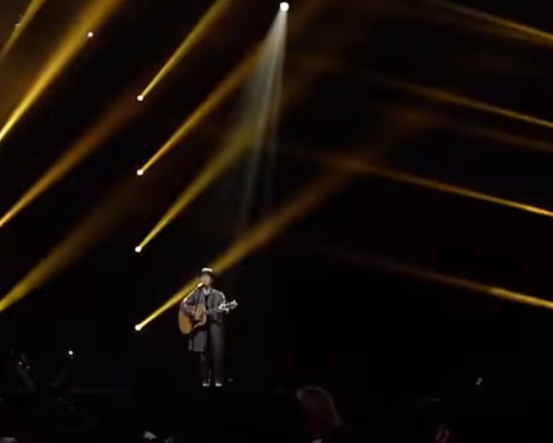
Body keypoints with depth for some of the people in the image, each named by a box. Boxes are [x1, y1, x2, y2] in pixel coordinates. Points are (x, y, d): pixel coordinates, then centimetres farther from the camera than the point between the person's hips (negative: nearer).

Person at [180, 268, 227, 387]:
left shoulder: (219, 295, 9)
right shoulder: (196, 294, 14)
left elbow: (222, 309, -4)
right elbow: (183, 304, 6)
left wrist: (207, 312, -22)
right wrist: (192, 312, -12)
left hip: (214, 326, -1)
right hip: (200, 328, 1)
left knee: (217, 354, -8)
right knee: (203, 355, -1)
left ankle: (218, 381, -4)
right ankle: (205, 381, 3)